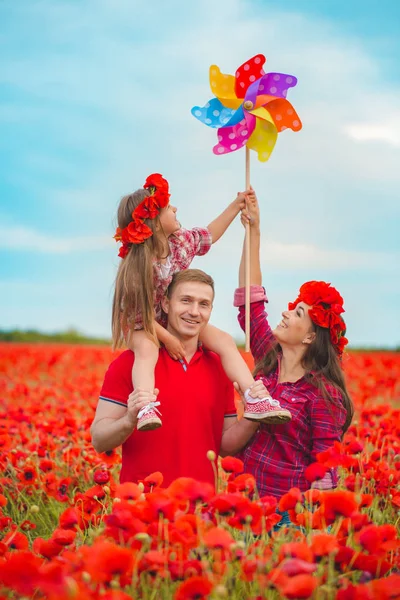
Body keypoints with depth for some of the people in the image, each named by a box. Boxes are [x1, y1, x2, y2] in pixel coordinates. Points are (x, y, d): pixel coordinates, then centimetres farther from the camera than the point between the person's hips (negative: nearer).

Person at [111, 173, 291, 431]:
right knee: (147, 350, -41)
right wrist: (166, 338, -28)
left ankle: (255, 399, -19)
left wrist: (235, 206, 12)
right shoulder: (137, 264, -30)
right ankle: (146, 409, -61)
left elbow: (209, 235, 13)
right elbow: (137, 312, -26)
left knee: (225, 341, -10)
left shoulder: (181, 241, -9)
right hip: (143, 326, -6)